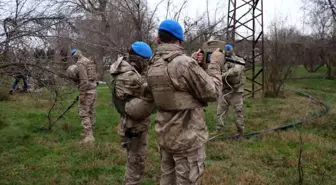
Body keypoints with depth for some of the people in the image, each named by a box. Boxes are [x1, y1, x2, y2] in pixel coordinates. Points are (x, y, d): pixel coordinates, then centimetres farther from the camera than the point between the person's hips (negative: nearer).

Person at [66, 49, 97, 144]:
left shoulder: (80, 64, -14)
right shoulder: (89, 61, 15)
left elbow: (84, 80, -21)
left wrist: (82, 94, -19)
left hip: (87, 91, -10)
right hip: (93, 89, 10)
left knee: (84, 113, -8)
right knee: (91, 112, 14)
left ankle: (89, 136, -13)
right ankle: (89, 132, 23)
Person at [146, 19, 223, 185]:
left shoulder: (152, 66, 2)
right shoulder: (185, 63, -22)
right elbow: (212, 93, -14)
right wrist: (215, 64, -2)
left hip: (164, 136, 7)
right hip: (187, 139, -7)